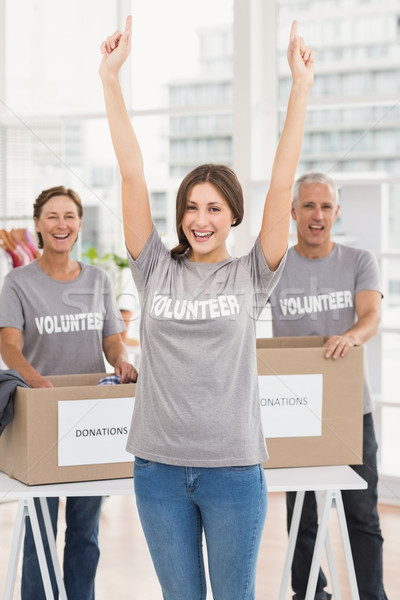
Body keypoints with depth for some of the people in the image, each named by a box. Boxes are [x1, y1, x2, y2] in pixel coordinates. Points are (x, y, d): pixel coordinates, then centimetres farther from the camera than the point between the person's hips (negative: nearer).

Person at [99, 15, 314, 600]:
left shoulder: (250, 275, 0)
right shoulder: (157, 270, 2)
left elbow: (281, 181, -7)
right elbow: (132, 173, -3)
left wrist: (301, 85, -12)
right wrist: (110, 78, -6)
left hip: (233, 467, -1)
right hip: (160, 465, 2)